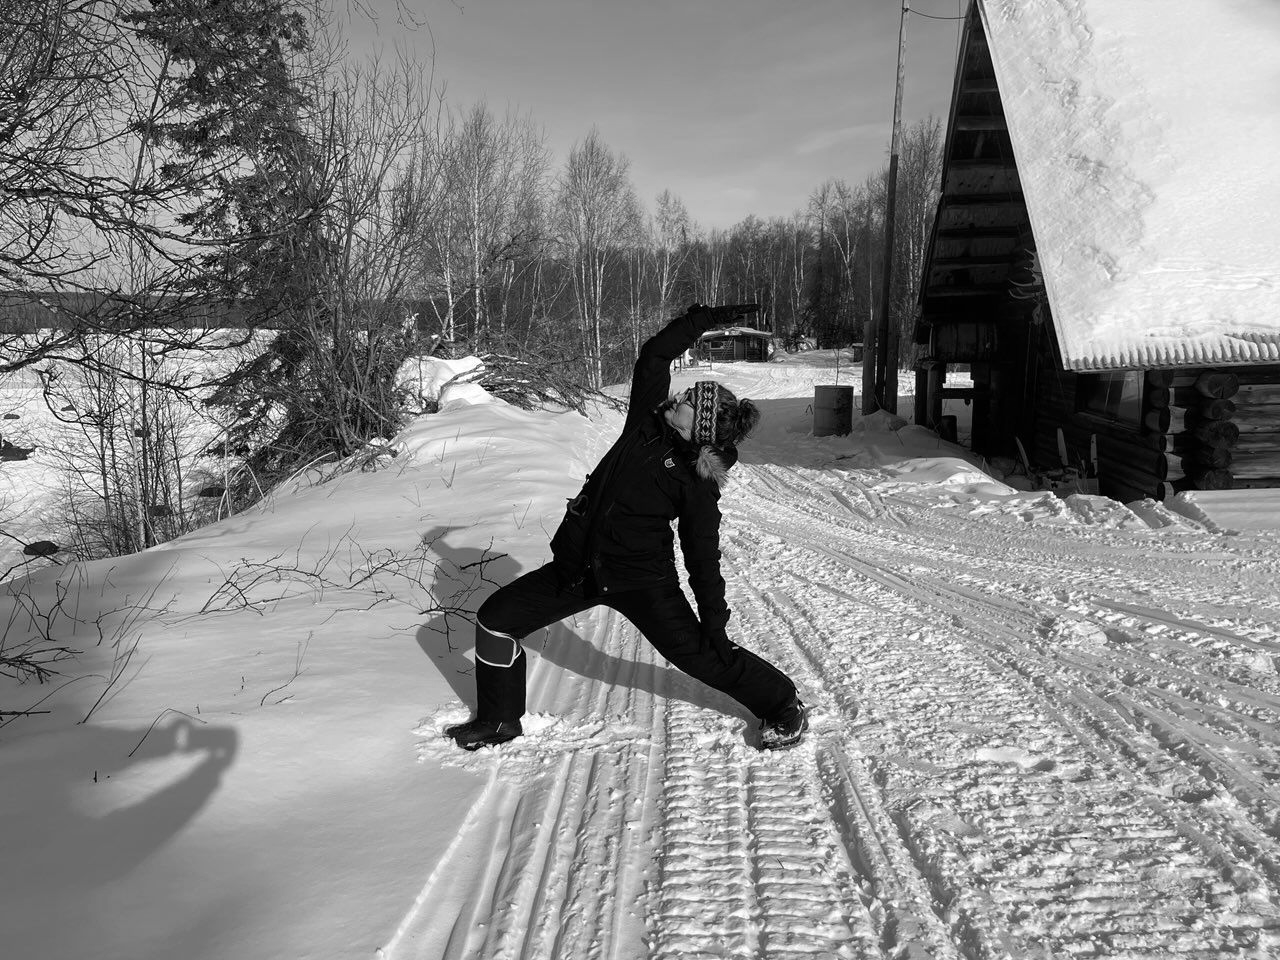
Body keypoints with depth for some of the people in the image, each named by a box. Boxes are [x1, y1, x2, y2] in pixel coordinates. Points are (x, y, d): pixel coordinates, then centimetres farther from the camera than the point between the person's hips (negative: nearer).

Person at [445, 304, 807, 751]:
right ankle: (498, 719, 23)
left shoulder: (696, 485, -13)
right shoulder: (648, 422, 1)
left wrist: (715, 623, -12)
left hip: (640, 577, -6)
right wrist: (700, 319, 2)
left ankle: (783, 704, 18)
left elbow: (703, 560, -10)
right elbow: (653, 355, 4)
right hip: (576, 565, 6)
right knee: (495, 619, 4)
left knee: (698, 652, -5)